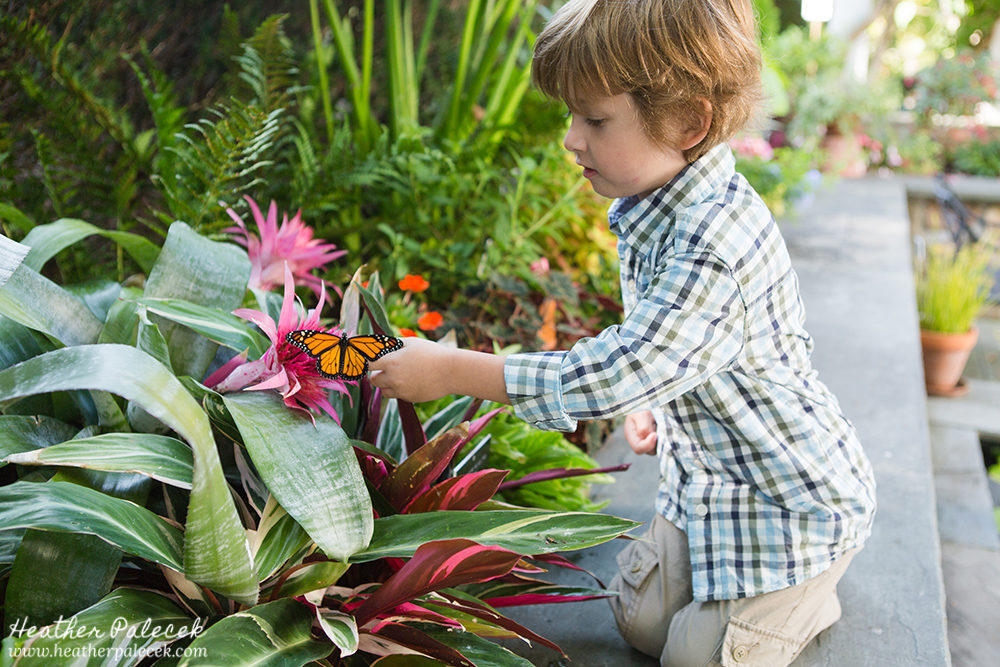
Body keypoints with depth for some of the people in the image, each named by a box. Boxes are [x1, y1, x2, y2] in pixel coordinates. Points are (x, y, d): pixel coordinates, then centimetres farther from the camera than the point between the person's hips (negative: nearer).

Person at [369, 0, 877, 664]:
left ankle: (812, 587, 23)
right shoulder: (655, 211, -4)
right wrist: (662, 410, 4)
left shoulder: (715, 247, -36)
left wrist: (451, 370, -31)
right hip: (708, 477, 8)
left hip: (794, 496, -8)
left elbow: (611, 376, -37)